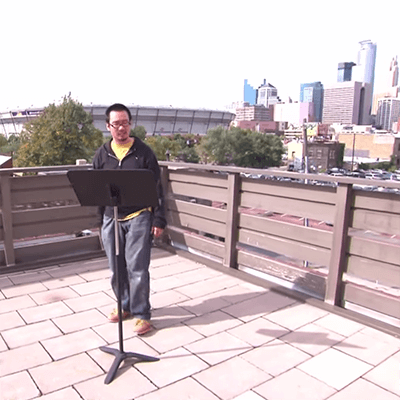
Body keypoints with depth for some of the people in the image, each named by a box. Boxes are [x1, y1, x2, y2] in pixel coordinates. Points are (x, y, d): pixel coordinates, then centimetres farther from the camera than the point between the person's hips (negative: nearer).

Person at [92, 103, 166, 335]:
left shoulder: (143, 152, -2)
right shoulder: (102, 155, 8)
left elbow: (157, 188, -2)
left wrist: (159, 220, -6)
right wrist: (101, 220, 12)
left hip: (139, 217, -4)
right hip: (111, 218, 4)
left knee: (137, 268, -3)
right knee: (117, 268, 13)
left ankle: (141, 314, 11)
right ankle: (125, 305, 33)